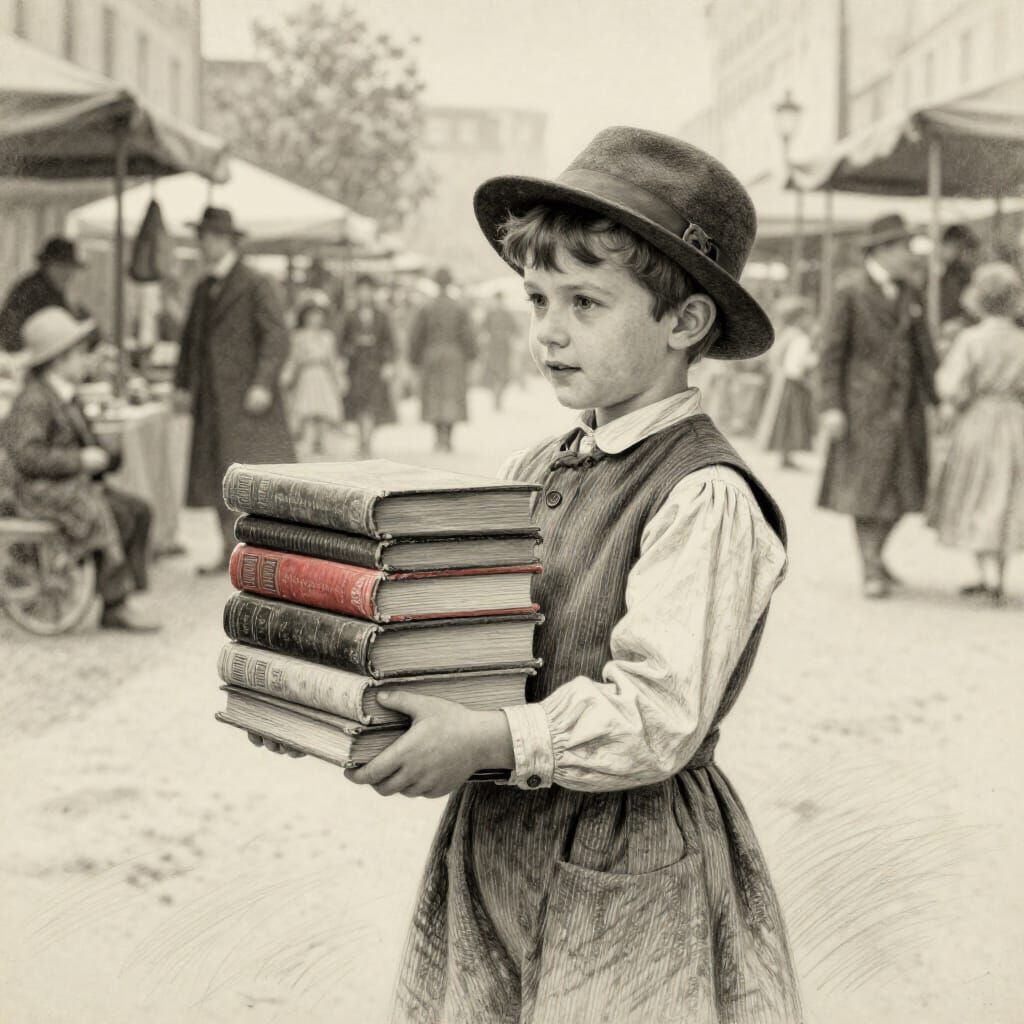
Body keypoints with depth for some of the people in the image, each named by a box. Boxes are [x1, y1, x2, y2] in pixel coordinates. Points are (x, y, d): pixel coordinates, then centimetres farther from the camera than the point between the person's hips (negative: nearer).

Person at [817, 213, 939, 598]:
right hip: (865, 405, -6)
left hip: (905, 404, 6)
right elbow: (831, 352, -7)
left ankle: (877, 553, 26)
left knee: (904, 487, 7)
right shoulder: (849, 292, -6)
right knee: (866, 484, -1)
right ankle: (870, 570, 7)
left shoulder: (908, 293, 11)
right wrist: (830, 406, -14)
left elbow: (923, 349, 14)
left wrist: (938, 398, 10)